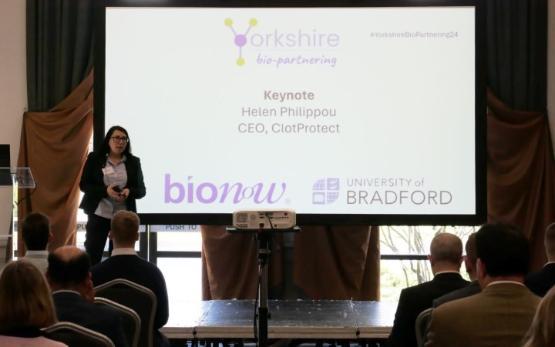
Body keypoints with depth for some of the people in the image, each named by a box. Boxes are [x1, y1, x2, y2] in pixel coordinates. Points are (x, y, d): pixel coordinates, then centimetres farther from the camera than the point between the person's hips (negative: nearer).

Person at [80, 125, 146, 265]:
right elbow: (84, 185, -2)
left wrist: (129, 191, -16)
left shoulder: (133, 162, 4)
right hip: (99, 215, -1)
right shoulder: (94, 158, -1)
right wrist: (105, 190, -18)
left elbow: (141, 190, 7)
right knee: (92, 255, -1)